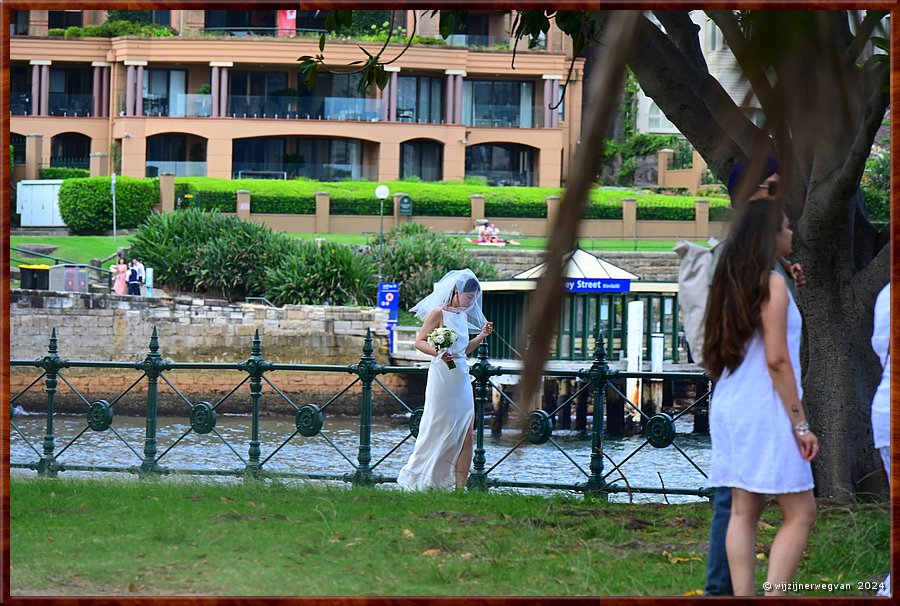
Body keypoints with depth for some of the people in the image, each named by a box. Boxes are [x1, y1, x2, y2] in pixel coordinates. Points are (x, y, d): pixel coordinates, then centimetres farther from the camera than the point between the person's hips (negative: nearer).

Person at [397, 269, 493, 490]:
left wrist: (482, 336, 9)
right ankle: (416, 479, 11)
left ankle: (460, 486, 2)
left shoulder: (463, 316, 15)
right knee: (438, 430, -2)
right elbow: (420, 341, -8)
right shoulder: (438, 313, -7)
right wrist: (439, 353, -24)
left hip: (461, 376, 7)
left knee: (465, 434, 1)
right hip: (442, 374, -7)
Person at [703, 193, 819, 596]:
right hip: (764, 410, -8)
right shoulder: (772, 283, -11)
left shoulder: (730, 282, 13)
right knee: (800, 513, -4)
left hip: (730, 407, 8)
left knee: (743, 512, 6)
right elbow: (777, 359, -15)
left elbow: (717, 352, 19)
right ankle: (774, 595, -14)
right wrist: (800, 423, -14)